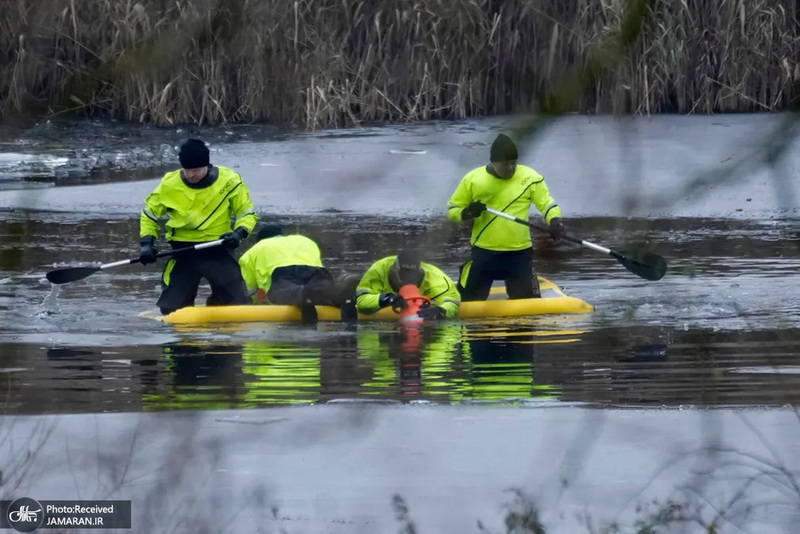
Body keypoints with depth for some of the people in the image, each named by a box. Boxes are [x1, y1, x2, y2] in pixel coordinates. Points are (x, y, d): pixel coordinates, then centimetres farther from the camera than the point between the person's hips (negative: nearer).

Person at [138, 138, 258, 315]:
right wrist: (147, 243, -4)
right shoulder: (169, 184, -4)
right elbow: (149, 214, 10)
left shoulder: (229, 181, -6)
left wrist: (239, 234, -17)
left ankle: (216, 305, 23)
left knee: (239, 303, -8)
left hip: (218, 250, 0)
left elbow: (248, 213, 3)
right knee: (171, 308, -6)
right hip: (183, 252, 1)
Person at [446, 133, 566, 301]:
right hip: (482, 254, 0)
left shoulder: (530, 177, -4)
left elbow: (547, 204, -4)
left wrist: (555, 221, -25)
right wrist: (466, 213, -18)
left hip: (519, 255, 0)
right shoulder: (473, 179, -2)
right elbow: (452, 210, 4)